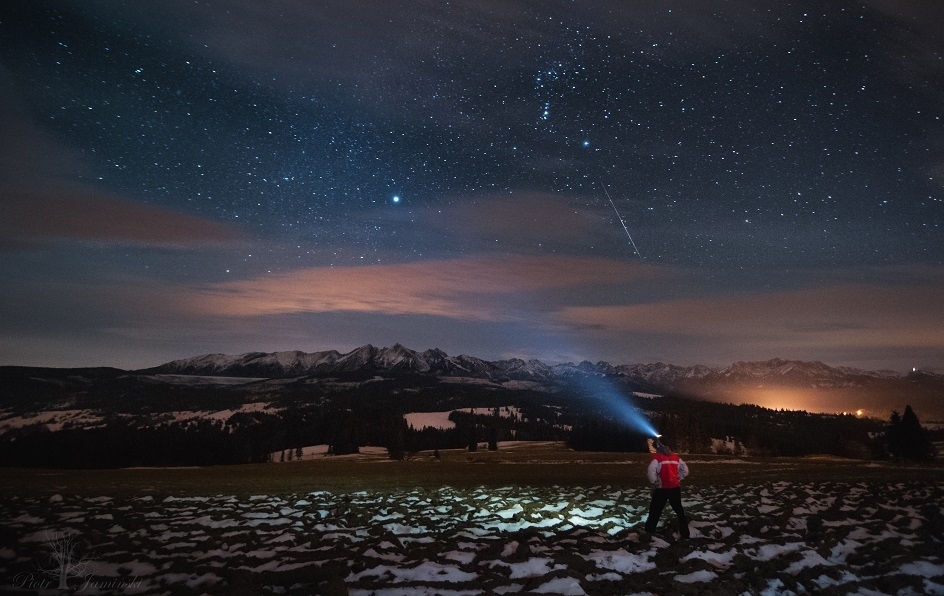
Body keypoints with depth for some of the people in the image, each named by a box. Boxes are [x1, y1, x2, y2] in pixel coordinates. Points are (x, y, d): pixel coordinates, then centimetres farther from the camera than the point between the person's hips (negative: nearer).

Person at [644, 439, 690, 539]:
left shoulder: (657, 458, -11)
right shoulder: (675, 457, 6)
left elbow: (651, 472, -22)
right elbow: (685, 470, 9)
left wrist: (655, 482, -7)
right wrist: (678, 479, 13)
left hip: (662, 489, -4)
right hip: (675, 488, 5)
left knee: (655, 510, 9)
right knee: (679, 509, 16)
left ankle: (649, 531, 17)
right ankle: (684, 532, 18)